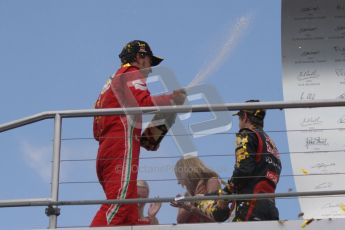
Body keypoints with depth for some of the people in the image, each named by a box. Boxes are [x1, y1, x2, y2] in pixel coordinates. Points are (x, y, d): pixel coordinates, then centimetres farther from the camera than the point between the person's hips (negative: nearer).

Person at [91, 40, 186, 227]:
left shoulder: (112, 80, 32)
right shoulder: (132, 73, 7)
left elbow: (97, 131, 26)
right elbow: (144, 103, -14)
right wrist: (172, 99, -1)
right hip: (122, 148, -9)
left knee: (129, 216, 2)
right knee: (118, 204, -21)